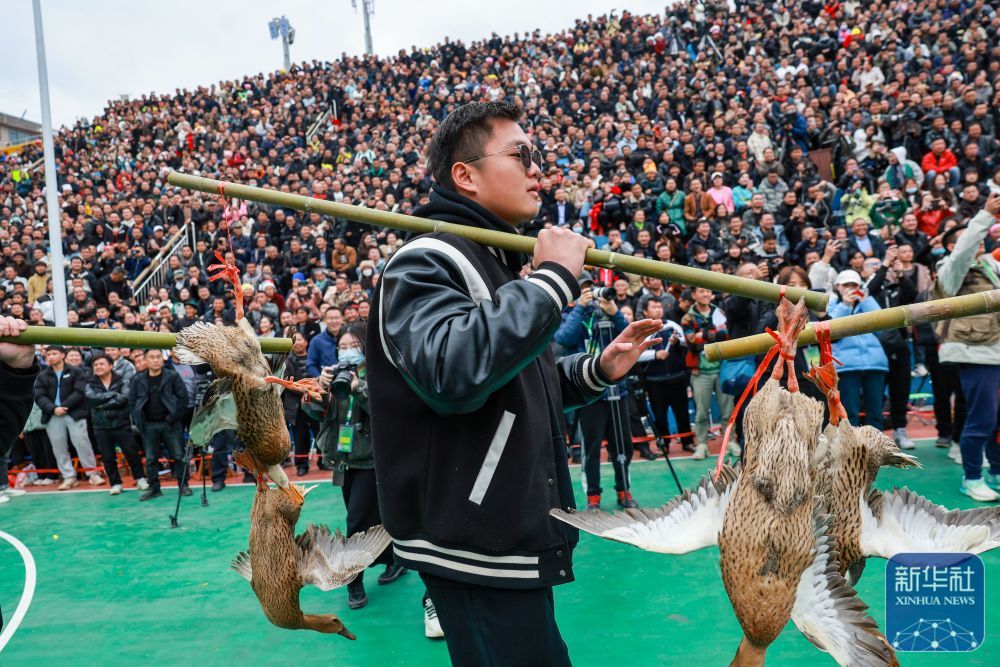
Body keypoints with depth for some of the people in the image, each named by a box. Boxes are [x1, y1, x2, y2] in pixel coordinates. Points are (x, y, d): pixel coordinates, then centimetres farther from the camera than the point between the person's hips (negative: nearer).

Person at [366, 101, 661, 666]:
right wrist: (553, 278, -27)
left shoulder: (496, 263, 16)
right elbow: (453, 373, -36)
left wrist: (598, 370, 8)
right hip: (477, 548, -10)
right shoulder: (426, 263, -16)